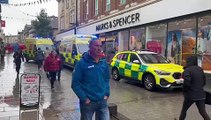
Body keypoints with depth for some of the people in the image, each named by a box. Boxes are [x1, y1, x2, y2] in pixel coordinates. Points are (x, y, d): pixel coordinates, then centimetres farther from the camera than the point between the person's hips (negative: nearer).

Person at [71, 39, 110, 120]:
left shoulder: (104, 62, 4)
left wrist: (107, 94, 4)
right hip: (88, 102, -4)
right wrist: (84, 98, -14)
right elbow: (75, 84, -11)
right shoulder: (82, 63, -11)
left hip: (102, 101, 4)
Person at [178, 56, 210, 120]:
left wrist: (184, 90, -9)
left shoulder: (188, 70, -14)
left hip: (191, 95, -5)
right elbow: (204, 82, 12)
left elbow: (187, 82, -26)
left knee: (184, 110, 17)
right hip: (201, 94, 5)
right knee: (203, 112, 9)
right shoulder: (200, 69, 5)